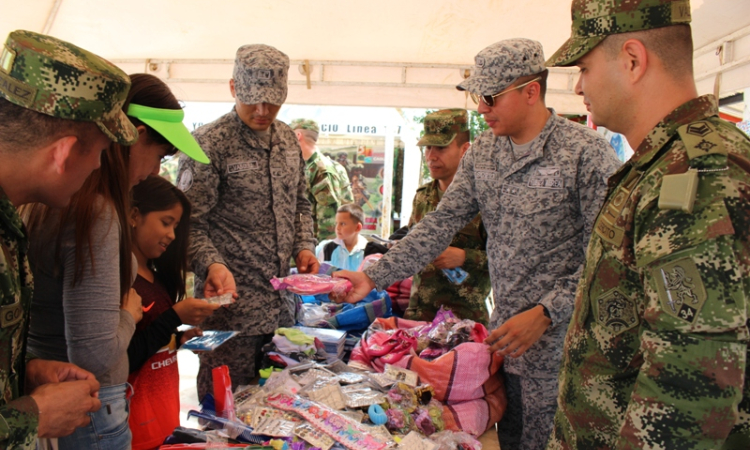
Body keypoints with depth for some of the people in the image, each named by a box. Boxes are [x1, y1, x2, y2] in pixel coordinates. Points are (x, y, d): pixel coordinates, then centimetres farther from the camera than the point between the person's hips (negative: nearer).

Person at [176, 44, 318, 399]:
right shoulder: (209, 143, -11)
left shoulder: (287, 138, 9)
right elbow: (190, 222, -12)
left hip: (282, 302, 6)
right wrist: (212, 264, -29)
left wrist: (304, 245, 4)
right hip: (231, 300, -6)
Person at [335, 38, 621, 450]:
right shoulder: (481, 153, 6)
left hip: (558, 339, -5)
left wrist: (544, 315, -19)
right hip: (503, 337, 6)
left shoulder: (586, 152, -13)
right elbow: (441, 224, 3)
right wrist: (374, 277, -4)